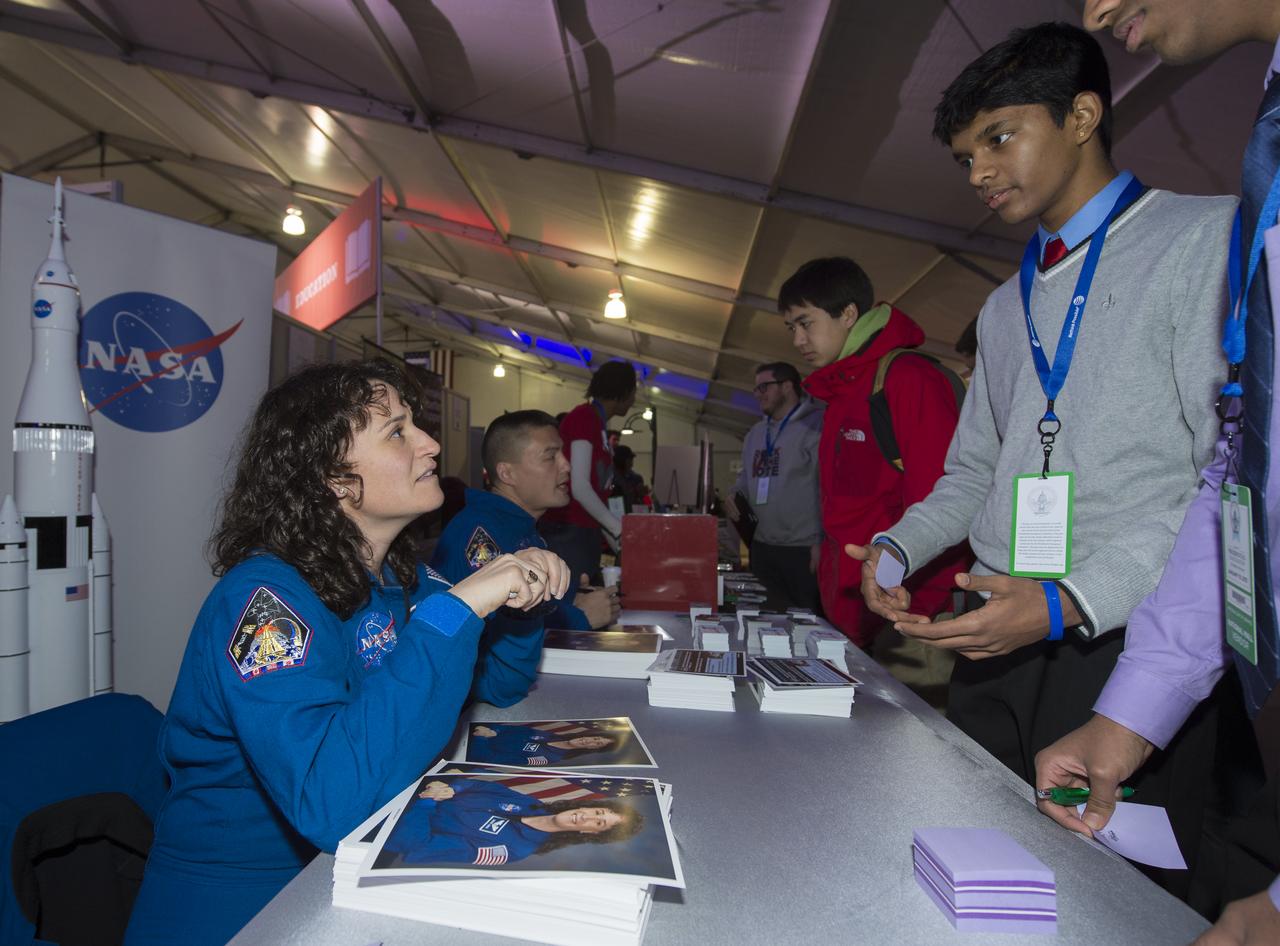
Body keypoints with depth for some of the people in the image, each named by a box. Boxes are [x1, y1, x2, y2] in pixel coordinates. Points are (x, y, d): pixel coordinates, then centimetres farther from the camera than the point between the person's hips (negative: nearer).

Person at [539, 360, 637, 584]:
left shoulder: (598, 423, 16)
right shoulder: (584, 417, -10)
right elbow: (579, 488, -16)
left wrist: (618, 544, 16)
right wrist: (621, 531, -13)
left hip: (586, 535, 9)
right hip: (568, 533, -9)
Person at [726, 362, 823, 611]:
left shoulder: (816, 425, -9)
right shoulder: (755, 433, 17)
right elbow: (745, 477, 29)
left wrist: (822, 540, -19)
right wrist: (734, 496, 6)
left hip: (803, 549, -8)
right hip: (761, 547, 8)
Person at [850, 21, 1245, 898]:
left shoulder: (1209, 238, -3)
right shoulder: (1005, 308, 20)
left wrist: (1072, 601, -21)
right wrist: (899, 546, 3)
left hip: (1128, 639, -6)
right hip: (995, 643, 6)